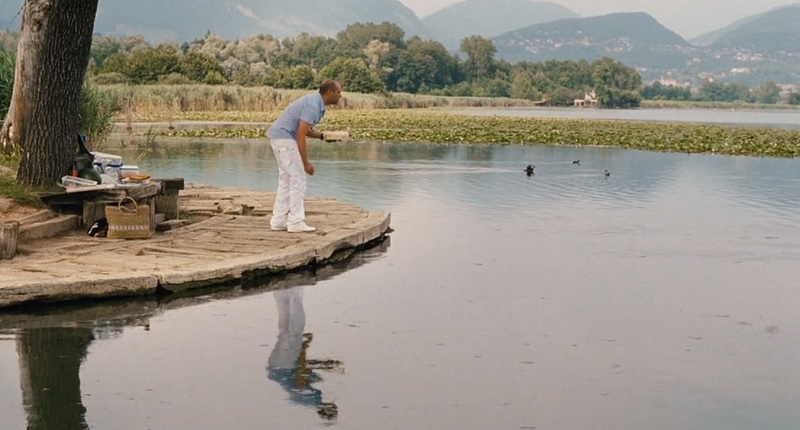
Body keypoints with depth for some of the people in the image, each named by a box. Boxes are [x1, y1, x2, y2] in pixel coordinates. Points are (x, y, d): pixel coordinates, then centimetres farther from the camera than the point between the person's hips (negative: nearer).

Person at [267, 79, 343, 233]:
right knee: (298, 180, -5)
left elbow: (306, 130, 18)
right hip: (285, 139, -10)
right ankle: (296, 222, -3)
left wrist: (324, 136, 3)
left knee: (287, 181, 13)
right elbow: (301, 135, -23)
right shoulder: (313, 105, -20)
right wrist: (306, 163, -20)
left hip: (281, 138, 10)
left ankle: (279, 221, 13)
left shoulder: (316, 103, 12)